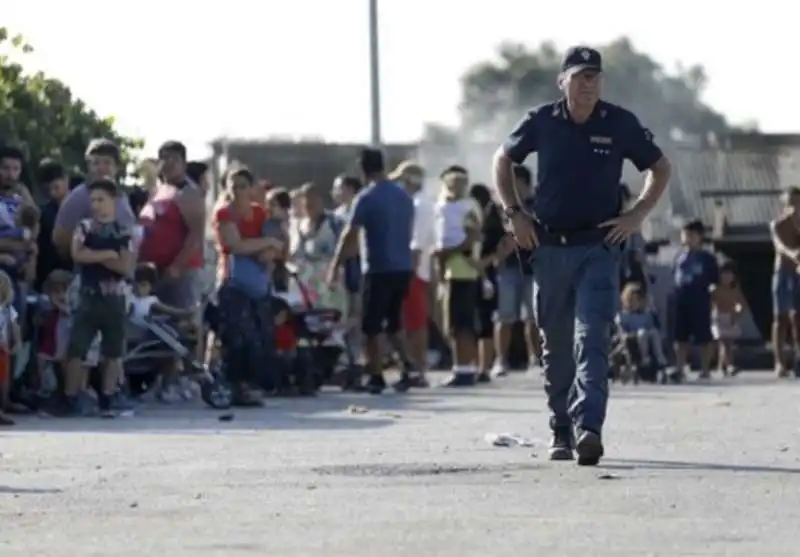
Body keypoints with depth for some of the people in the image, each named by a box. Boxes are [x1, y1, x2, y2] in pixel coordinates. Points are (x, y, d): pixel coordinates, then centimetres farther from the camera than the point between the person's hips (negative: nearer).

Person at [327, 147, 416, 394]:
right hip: (403, 268, 6)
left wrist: (336, 265, -5)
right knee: (394, 322, 17)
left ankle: (376, 378, 1)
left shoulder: (367, 198, -10)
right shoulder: (404, 196, 9)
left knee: (371, 326, 3)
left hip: (379, 269, -6)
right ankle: (408, 369, 3)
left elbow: (349, 236, -12)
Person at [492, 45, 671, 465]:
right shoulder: (542, 122, 0)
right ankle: (561, 431, 20)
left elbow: (660, 169, 11)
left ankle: (588, 428, -25)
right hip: (549, 248, 2)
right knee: (556, 346, 9)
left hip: (599, 247, -2)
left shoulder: (619, 124, -2)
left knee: (591, 341, -15)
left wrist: (636, 215, 0)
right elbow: (503, 160, 17)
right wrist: (514, 213, 7)